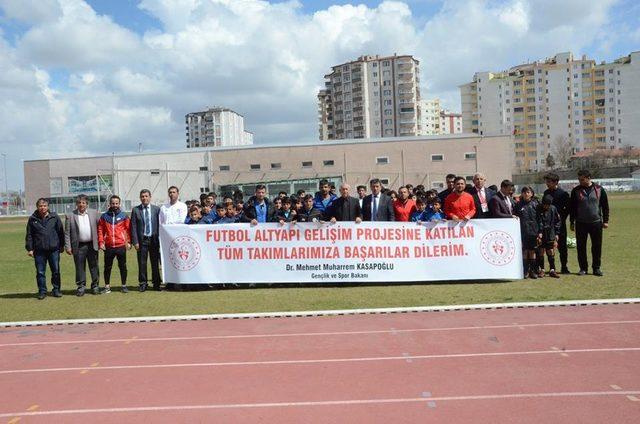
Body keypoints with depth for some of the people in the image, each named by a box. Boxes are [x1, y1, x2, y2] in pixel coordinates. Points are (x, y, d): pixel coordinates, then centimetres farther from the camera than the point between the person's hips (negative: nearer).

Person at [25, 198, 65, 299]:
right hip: (39, 250, 0)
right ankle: (42, 291, 15)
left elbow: (61, 232, 7)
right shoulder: (32, 219, 3)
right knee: (40, 272, 5)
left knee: (56, 271, 6)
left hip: (54, 249, 0)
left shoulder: (54, 217, 2)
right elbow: (29, 235, 6)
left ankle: (56, 290, 18)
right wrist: (29, 248, 2)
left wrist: (62, 245, 6)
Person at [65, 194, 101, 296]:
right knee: (80, 267, 5)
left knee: (94, 266, 7)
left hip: (92, 245, 1)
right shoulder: (70, 216, 2)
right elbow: (67, 232, 1)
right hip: (78, 246, -1)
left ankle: (95, 285, 17)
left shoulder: (94, 213, 5)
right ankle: (81, 286, 16)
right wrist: (68, 246, -4)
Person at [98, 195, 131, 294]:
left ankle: (124, 285, 16)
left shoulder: (124, 216, 4)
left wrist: (129, 242, -3)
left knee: (123, 266, 6)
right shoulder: (104, 216, 6)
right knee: (107, 267, 7)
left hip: (121, 246, -1)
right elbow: (100, 230, 7)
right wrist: (101, 242, -2)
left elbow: (128, 229, 4)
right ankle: (107, 286, 17)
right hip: (108, 247, 1)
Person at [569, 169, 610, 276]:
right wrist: (572, 222, 3)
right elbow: (572, 207, 5)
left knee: (597, 246, 5)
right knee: (581, 247, 2)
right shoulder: (576, 190, 1)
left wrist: (605, 221, 2)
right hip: (581, 223, 0)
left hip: (596, 223, 0)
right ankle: (583, 268, 13)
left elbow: (605, 206, 6)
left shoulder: (599, 189, 1)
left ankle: (596, 268, 17)